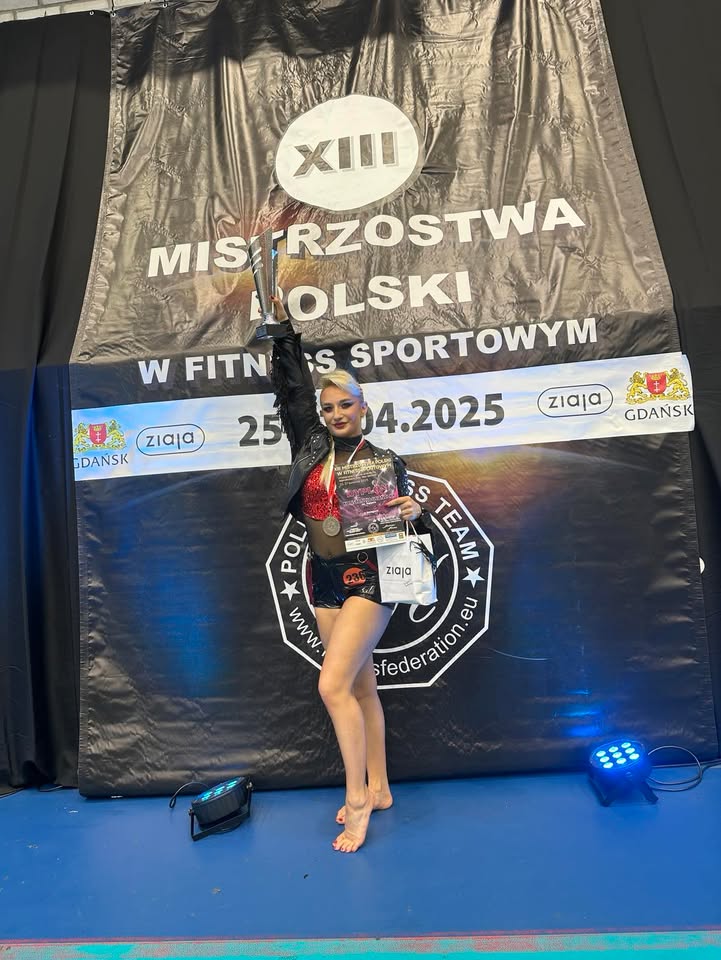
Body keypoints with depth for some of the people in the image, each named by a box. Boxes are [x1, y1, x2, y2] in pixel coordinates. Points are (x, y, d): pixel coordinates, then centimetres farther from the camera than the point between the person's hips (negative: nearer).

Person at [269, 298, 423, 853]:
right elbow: (291, 384, 9)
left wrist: (415, 512, -20)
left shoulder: (385, 461, -2)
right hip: (325, 578, 5)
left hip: (368, 577, -5)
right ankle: (378, 788, 28)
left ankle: (357, 797, 5)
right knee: (360, 684, 14)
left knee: (334, 684, -13)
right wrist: (284, 323, 6)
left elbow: (403, 517, 2)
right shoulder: (311, 444, 7)